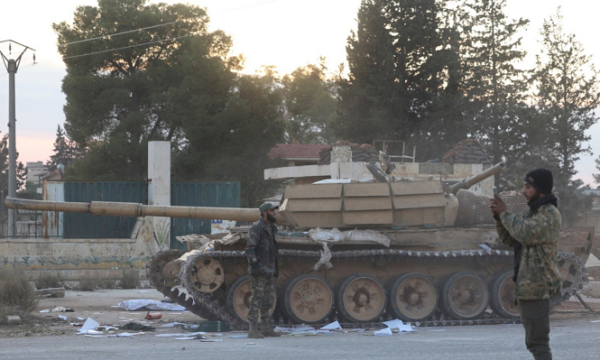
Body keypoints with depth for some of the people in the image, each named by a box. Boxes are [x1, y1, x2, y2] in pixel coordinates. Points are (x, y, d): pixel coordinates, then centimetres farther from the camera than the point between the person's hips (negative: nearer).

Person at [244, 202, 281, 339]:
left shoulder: (272, 228, 15)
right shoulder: (257, 228, -11)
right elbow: (249, 249, -16)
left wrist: (275, 270, 20)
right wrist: (255, 264, -24)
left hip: (270, 271, 9)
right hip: (260, 271, -9)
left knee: (269, 300, 11)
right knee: (257, 300, -8)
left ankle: (266, 328, 18)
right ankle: (253, 330, -7)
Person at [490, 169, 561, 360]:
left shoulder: (549, 214, -12)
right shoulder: (531, 213, 18)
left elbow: (525, 234, -27)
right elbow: (509, 239, 17)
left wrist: (505, 213, -15)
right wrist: (498, 216, 2)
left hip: (536, 287, -10)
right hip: (528, 286, 10)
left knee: (537, 340, -12)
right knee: (533, 341, 16)